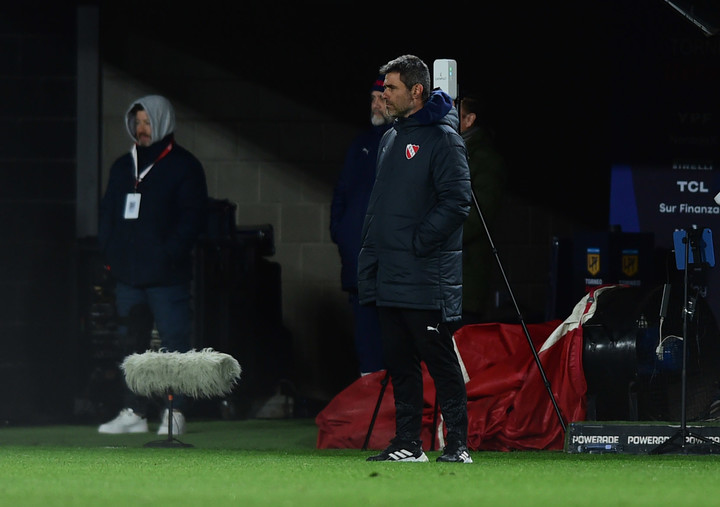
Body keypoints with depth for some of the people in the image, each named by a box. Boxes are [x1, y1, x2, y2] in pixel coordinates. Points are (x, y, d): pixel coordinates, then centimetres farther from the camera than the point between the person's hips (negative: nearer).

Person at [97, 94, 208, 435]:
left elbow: (193, 217, -7)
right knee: (130, 343, 7)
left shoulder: (183, 167, -1)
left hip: (167, 276, -6)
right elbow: (108, 213, 20)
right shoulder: (123, 167, 17)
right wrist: (109, 251, 5)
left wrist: (169, 254, -16)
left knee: (174, 341, -6)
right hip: (127, 273, 6)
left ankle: (175, 413, -5)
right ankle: (134, 412, 12)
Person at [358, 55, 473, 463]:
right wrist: (370, 262, 16)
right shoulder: (391, 139, 18)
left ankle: (458, 444, -5)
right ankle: (408, 444, 14)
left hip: (426, 278, -8)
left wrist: (418, 242, -16)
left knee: (441, 361, -7)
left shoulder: (443, 138, -8)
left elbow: (457, 202, -15)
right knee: (400, 364, 9)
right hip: (390, 277, 8)